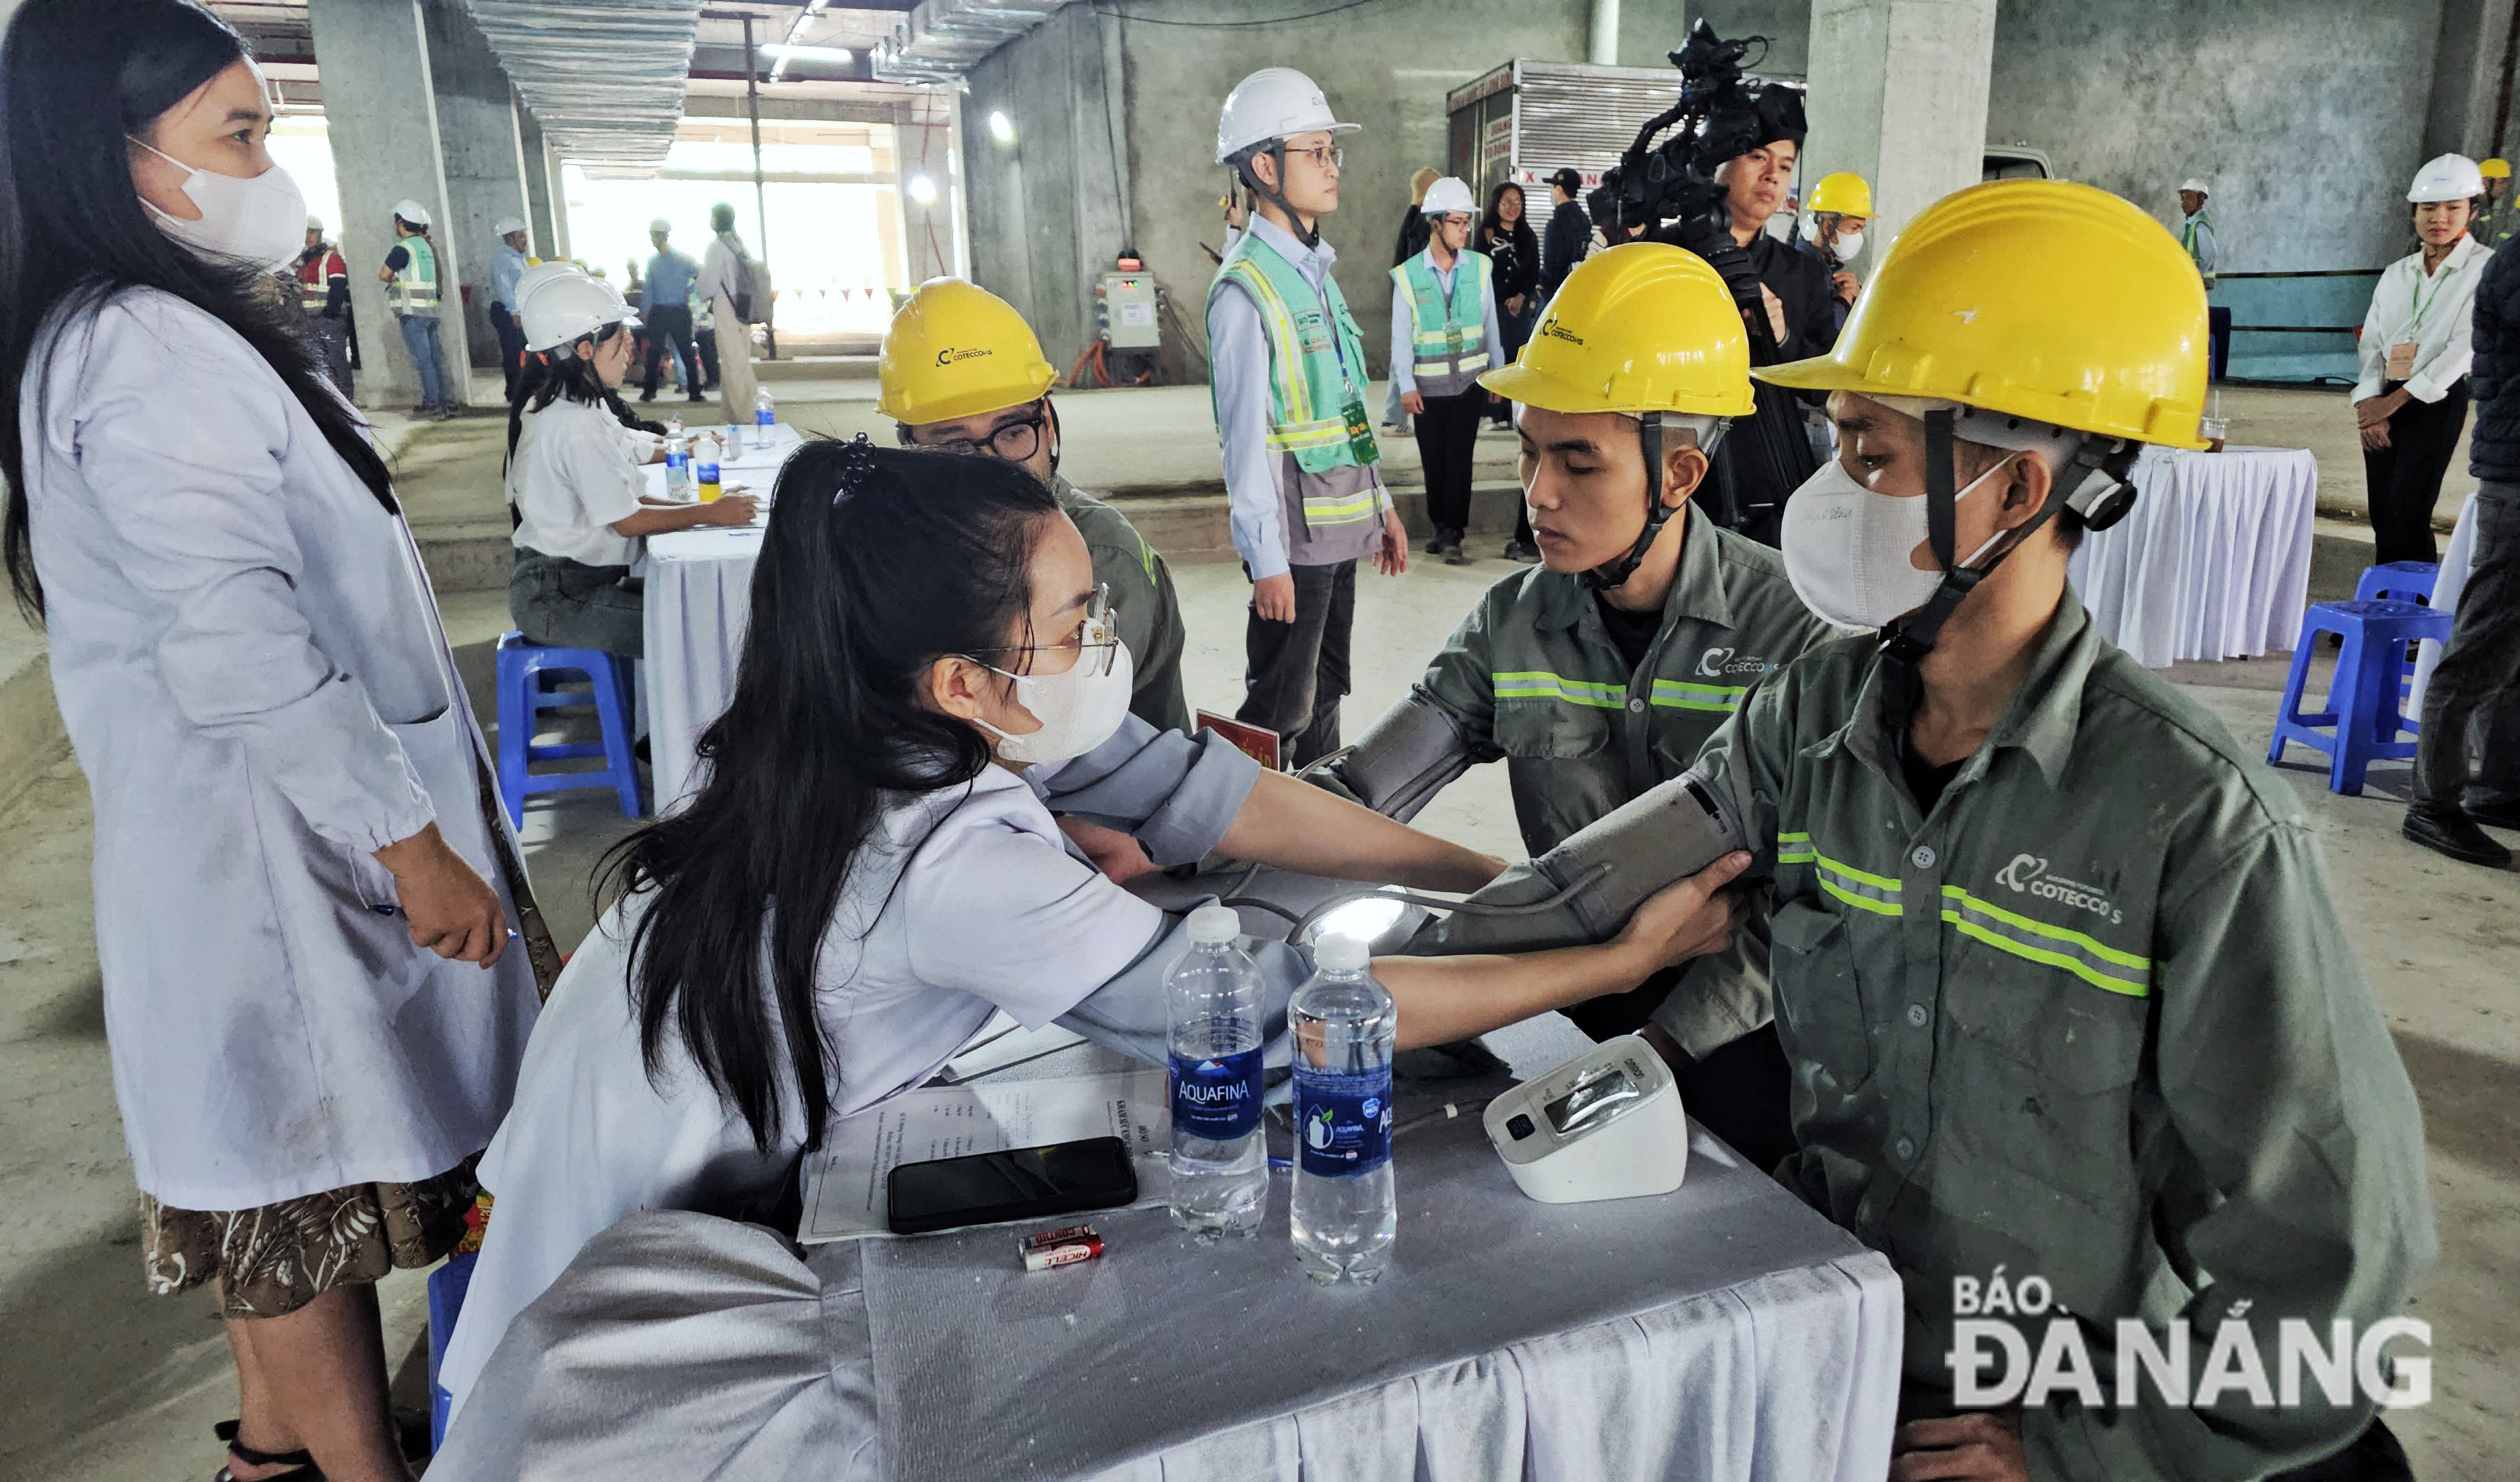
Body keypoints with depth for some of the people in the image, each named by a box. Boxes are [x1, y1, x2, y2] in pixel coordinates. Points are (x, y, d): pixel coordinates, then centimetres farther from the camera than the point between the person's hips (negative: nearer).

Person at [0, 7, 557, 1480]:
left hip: (269, 834, 10)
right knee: (317, 1175, 3)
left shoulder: (174, 331, 14)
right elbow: (241, 651, -27)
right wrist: (412, 844, -21)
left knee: (281, 1167, 20)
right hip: (278, 853, -10)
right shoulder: (148, 352, -20)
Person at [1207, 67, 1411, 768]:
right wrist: (1266, 559, -18)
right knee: (1281, 708, -1)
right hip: (1293, 535, -9)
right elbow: (1246, 438, -17)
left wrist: (1381, 503, 19)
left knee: (1326, 688, 19)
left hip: (1341, 524, 9)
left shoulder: (1316, 272, 13)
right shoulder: (1246, 289, -14)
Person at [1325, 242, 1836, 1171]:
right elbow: (1351, 799, -5)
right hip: (1576, 1000, 3)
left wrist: (1660, 1047, -23)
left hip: (1738, 1029, -3)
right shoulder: (1513, 627, -1)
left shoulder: (1795, 632, -11)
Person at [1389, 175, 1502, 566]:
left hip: (1471, 382, 1)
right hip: (1428, 386, -1)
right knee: (1433, 461, 5)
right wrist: (1406, 386, -7)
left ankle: (1451, 535, -3)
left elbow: (1491, 325, 10)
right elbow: (1401, 337, -1)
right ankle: (1441, 528, 19)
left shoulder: (1480, 268, 3)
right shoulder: (1408, 276, -4)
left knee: (1460, 458, -6)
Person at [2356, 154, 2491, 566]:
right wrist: (2368, 402, -6)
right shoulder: (2396, 274, 15)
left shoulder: (2485, 269, -1)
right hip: (2383, 403, 5)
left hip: (2438, 401, -5)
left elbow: (2464, 347, -9)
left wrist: (2396, 400, -14)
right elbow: (2371, 343, 10)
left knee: (2408, 515, -15)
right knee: (2382, 517, 3)